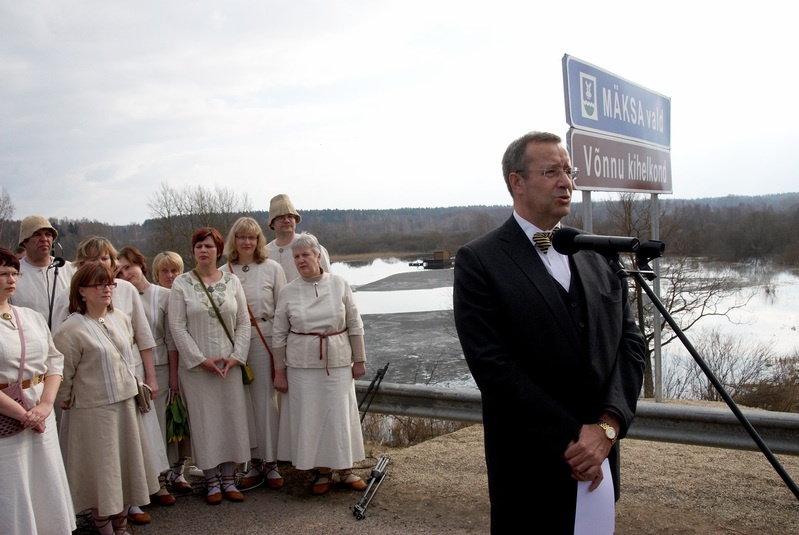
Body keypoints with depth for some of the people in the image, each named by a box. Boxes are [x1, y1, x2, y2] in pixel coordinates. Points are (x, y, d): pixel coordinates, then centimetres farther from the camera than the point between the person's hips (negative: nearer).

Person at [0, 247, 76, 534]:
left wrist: (45, 405, -7)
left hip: (42, 420, 5)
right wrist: (24, 415, -14)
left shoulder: (32, 317, 10)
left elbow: (55, 362, 9)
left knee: (47, 490, 11)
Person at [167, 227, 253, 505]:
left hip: (230, 365, 2)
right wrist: (200, 359, -10)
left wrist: (236, 356, -6)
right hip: (196, 367, -2)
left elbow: (244, 322, 6)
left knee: (232, 418, 5)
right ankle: (211, 482, 16)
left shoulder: (232, 281, 5)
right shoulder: (181, 284, -1)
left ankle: (229, 479, 19)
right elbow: (177, 326, -5)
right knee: (204, 422, 2)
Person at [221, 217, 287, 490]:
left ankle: (271, 463, 12)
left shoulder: (272, 268, 2)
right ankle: (254, 464, 16)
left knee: (265, 401, 0)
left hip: (264, 340, -2)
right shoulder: (223, 273, 7)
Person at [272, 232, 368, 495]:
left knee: (341, 414, 4)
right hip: (302, 364, 0)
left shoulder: (339, 284, -1)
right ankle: (323, 472, 21)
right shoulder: (288, 292, -1)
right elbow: (279, 334, 3)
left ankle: (345, 469, 21)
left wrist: (359, 359, 2)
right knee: (309, 417, 4)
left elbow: (355, 325, 3)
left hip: (338, 362, 0)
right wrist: (279, 371, 2)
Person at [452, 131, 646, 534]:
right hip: (530, 471, -5)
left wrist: (608, 425, -11)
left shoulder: (597, 256, 8)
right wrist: (571, 441, -15)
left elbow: (630, 343, 3)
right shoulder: (478, 261, -10)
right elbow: (493, 365, -16)